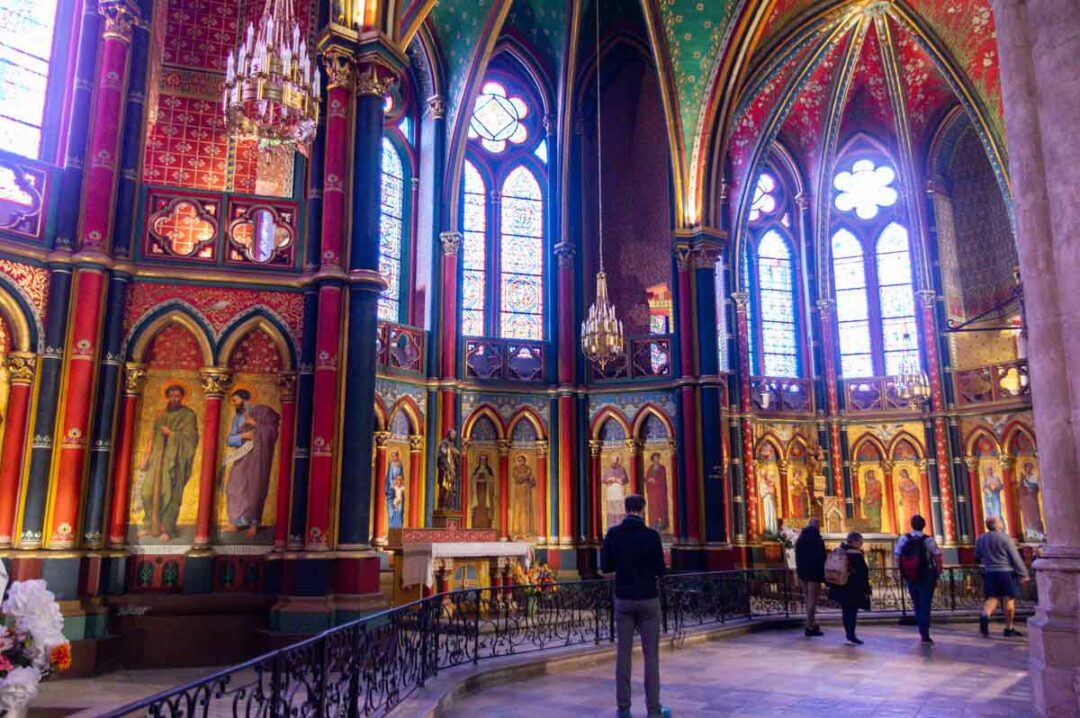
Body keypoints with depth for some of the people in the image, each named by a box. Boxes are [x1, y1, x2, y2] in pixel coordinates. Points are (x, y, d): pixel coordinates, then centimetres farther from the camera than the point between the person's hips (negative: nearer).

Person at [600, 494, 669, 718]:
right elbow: (660, 571, -6)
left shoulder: (613, 534, -3)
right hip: (648, 599, -2)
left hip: (623, 599, 2)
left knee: (623, 653, 7)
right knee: (651, 654, 4)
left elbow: (606, 567, 1)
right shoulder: (651, 535, -10)